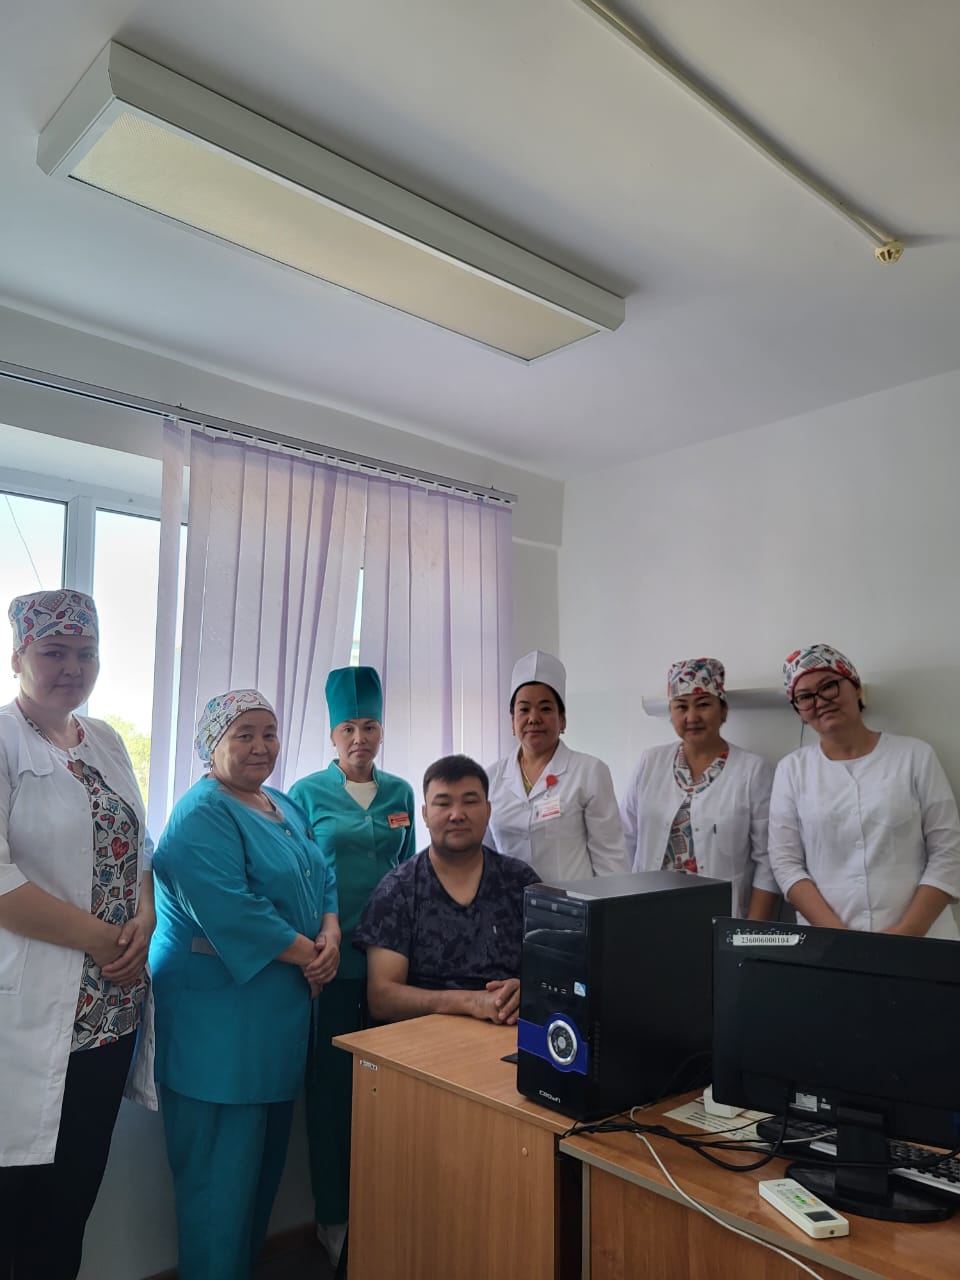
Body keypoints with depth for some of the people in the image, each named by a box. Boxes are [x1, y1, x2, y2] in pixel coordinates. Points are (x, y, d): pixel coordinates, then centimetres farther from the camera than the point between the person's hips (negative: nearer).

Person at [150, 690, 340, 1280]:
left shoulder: (287, 806, 12)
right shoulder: (202, 815, -15)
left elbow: (323, 877, 11)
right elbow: (230, 910, -25)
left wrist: (331, 936, -8)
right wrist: (308, 953, -18)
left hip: (280, 1010, 9)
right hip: (218, 1013, -8)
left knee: (267, 1150, 19)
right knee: (223, 1161, 3)